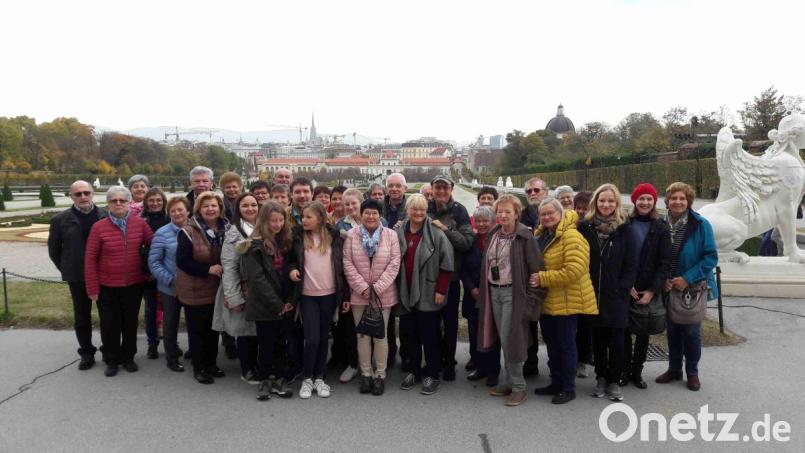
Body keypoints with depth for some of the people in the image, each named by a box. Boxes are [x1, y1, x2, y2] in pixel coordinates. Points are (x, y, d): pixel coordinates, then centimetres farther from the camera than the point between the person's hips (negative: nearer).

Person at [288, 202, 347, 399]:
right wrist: (292, 269, -11)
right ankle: (307, 378, 13)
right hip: (307, 295, -1)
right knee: (312, 339, -6)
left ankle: (319, 378, 24)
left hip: (329, 294, 1)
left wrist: (344, 295, 1)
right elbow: (291, 259, 12)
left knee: (323, 338, 10)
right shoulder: (298, 236, 0)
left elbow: (342, 265, 3)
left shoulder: (334, 237, -1)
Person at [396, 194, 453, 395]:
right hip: (405, 293, 4)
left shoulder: (437, 235, -7)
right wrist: (395, 288, 8)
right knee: (409, 334, 14)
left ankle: (432, 374, 19)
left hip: (427, 294, -4)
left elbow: (446, 265, -7)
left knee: (429, 336, 4)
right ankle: (413, 371, 30)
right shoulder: (398, 234, 3)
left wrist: (441, 290, -9)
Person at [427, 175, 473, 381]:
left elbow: (468, 241, -13)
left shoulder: (459, 211, -5)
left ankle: (449, 362, 24)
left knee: (450, 321, 9)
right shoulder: (426, 209, 3)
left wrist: (445, 229, -19)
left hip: (451, 276, -2)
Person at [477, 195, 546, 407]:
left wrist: (532, 298, -15)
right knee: (503, 340, 11)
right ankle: (510, 381, 24)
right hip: (494, 291, 6)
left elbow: (537, 269, -12)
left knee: (510, 339, -5)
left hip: (513, 292, -6)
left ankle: (518, 387, 9)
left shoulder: (525, 237, -10)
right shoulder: (493, 235, 10)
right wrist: (484, 291, 12)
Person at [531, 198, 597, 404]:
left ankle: (569, 388, 16)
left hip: (566, 301, -8)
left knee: (566, 345, 3)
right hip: (546, 301, 8)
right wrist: (533, 277, 5)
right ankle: (556, 383, 31)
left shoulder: (571, 236, -17)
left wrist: (543, 278, -24)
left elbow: (574, 270, -27)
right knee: (551, 344, 17)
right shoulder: (540, 236, 10)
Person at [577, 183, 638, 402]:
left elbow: (631, 264, 0)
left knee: (616, 340, 2)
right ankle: (601, 378, 25)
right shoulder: (585, 226, 0)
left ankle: (614, 381, 17)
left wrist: (623, 288, -7)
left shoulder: (624, 228, -1)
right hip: (592, 294, 1)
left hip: (616, 296, -1)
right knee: (598, 338, 11)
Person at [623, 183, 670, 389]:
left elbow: (664, 263, -2)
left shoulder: (661, 228, 1)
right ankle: (624, 371, 16)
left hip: (648, 291, 1)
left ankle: (637, 372, 21)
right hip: (626, 289, -1)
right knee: (624, 330, 4)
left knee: (643, 332, 9)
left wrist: (652, 290, -11)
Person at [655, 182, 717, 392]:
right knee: (672, 330, 13)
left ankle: (692, 372, 23)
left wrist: (687, 278, -19)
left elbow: (711, 257, -13)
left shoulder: (701, 224, -11)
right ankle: (674, 369, 28)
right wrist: (662, 279, -9)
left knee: (691, 332, 6)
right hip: (668, 288, 3)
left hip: (693, 288, -3)